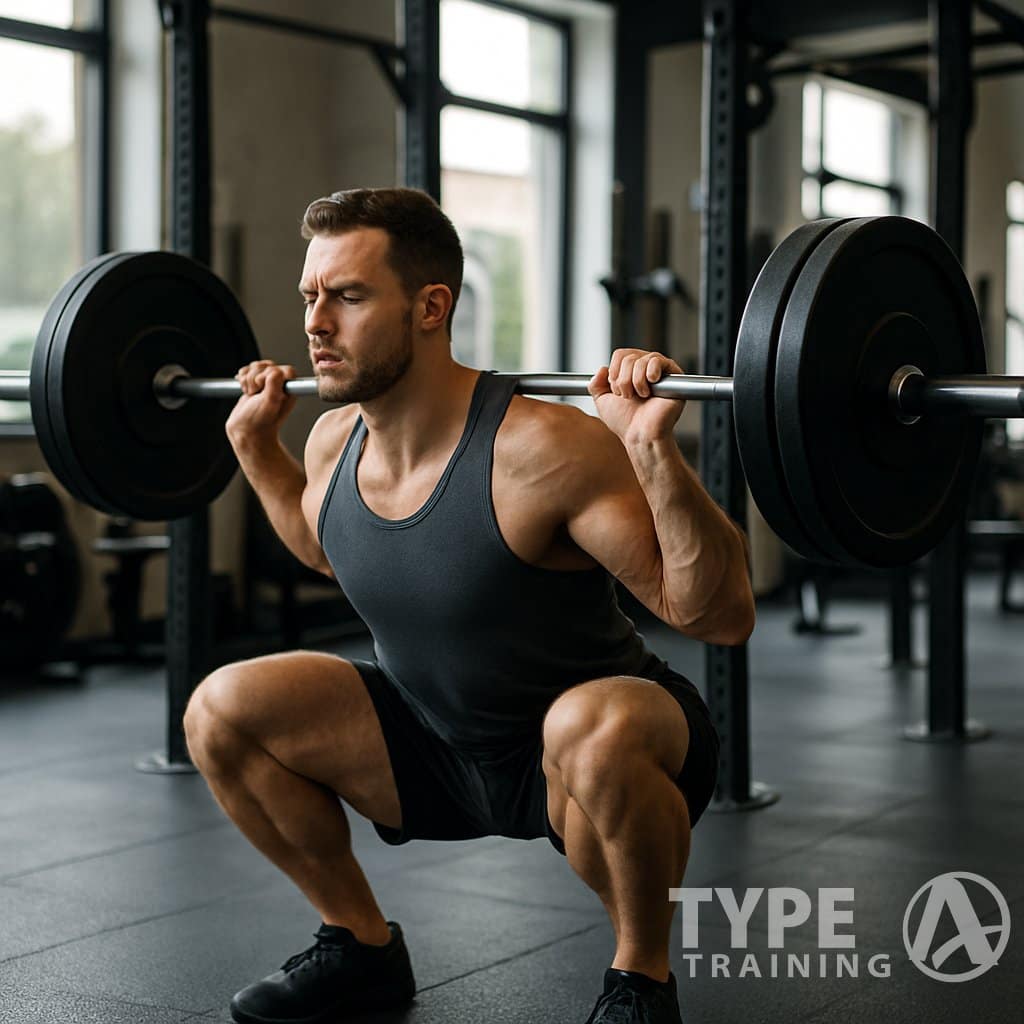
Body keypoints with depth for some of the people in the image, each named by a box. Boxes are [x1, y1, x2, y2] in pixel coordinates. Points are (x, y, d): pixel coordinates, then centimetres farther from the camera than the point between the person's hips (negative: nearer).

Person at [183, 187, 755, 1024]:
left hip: (605, 741, -6)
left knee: (591, 730, -41)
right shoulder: (335, 441, -6)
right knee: (221, 711, -5)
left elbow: (719, 616, -27)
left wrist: (654, 450, -39)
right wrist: (254, 442, 11)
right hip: (441, 748, 7)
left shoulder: (542, 450, -28)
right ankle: (362, 945, 14)